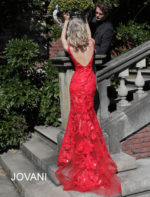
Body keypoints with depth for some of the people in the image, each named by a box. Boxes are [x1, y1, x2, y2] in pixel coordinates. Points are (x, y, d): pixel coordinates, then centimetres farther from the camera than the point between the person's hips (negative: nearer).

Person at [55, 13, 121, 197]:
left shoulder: (70, 48, -14)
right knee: (89, 114, 16)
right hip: (89, 81, 2)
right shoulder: (91, 44, -9)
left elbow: (62, 38, 9)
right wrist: (86, 20, 32)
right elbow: (89, 35, 17)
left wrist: (66, 21, 23)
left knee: (79, 115, 9)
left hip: (77, 83, -2)